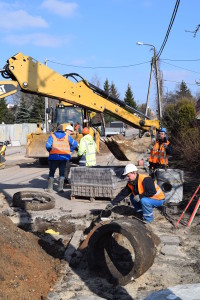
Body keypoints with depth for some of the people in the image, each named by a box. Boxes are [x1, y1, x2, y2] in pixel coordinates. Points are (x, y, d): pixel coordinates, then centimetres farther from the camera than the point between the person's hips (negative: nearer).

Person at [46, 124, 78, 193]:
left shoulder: (52, 136, 4)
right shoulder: (67, 136, 11)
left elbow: (48, 145, -9)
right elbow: (75, 144, 8)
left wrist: (50, 151, 8)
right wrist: (69, 151, 14)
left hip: (54, 157, -1)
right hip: (64, 157, 1)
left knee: (52, 172, 10)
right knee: (62, 173, 10)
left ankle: (50, 188, 6)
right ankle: (60, 188, 4)